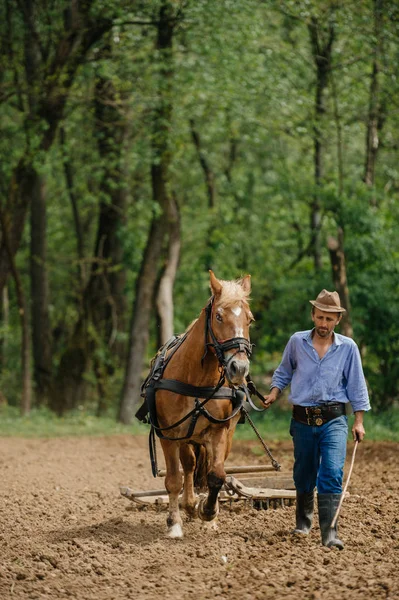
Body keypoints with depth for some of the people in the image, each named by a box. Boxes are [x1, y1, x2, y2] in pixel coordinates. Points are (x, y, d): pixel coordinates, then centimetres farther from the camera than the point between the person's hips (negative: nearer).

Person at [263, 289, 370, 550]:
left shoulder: (348, 347, -1)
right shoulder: (297, 342, 2)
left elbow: (357, 386, 4)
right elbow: (284, 372, 18)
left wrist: (359, 421, 1)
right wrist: (274, 392, 2)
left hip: (334, 420, -2)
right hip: (303, 419, 2)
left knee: (332, 473, -17)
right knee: (304, 475, 14)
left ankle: (329, 532, -19)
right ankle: (303, 519, 38)